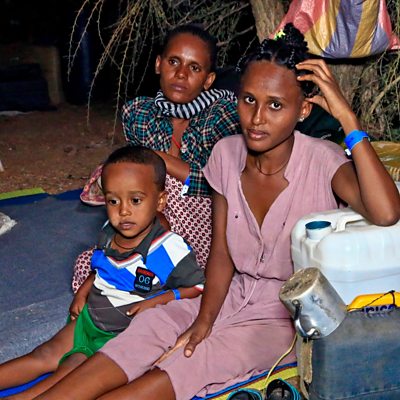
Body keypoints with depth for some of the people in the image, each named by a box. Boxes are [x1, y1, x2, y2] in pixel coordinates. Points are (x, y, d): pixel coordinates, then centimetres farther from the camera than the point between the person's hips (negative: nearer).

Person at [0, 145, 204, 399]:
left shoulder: (169, 249, -23)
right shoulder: (109, 234, -2)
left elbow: (199, 287, -15)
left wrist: (158, 301, -23)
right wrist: (83, 292, 4)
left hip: (125, 332, -6)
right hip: (90, 317, 6)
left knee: (73, 368, -18)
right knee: (46, 355, -3)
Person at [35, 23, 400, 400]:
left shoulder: (322, 161, -18)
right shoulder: (227, 153, -3)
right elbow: (221, 254, 2)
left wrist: (347, 119, -34)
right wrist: (203, 320, -12)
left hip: (288, 316, -5)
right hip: (231, 296, 5)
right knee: (115, 358, -17)